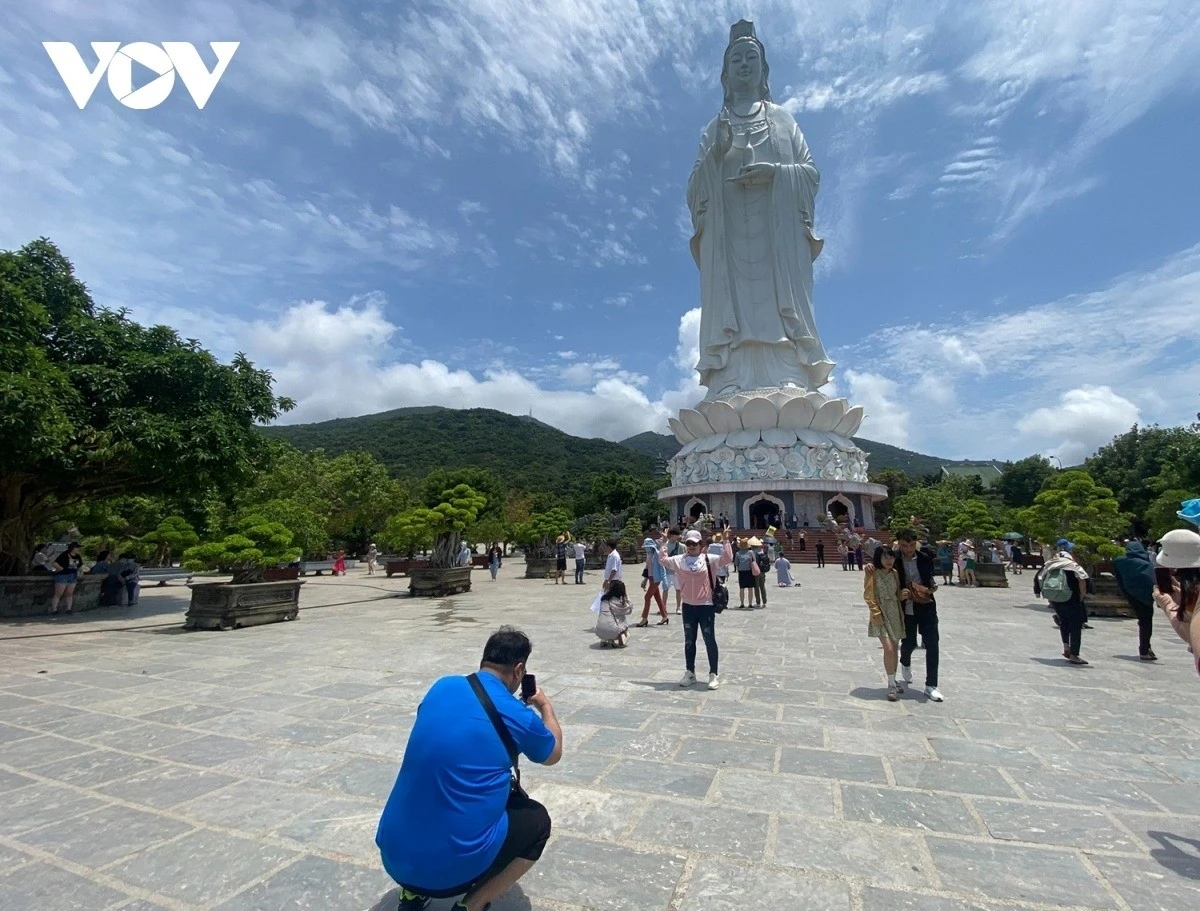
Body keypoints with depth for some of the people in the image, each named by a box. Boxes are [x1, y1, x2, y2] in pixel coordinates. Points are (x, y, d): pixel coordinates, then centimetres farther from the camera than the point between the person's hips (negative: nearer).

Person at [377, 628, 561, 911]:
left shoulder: (441, 688, 1)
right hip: (452, 863, -5)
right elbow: (554, 755, 12)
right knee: (537, 820, 18)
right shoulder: (517, 715, -10)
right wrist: (545, 707, 28)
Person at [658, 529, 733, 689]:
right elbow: (663, 559, 11)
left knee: (709, 640, 5)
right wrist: (664, 542, 7)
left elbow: (727, 559, -16)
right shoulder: (680, 560, 3)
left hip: (706, 606, -4)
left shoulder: (709, 559, -7)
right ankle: (690, 672, 25)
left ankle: (714, 674, 16)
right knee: (689, 641, 13)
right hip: (688, 606, 4)